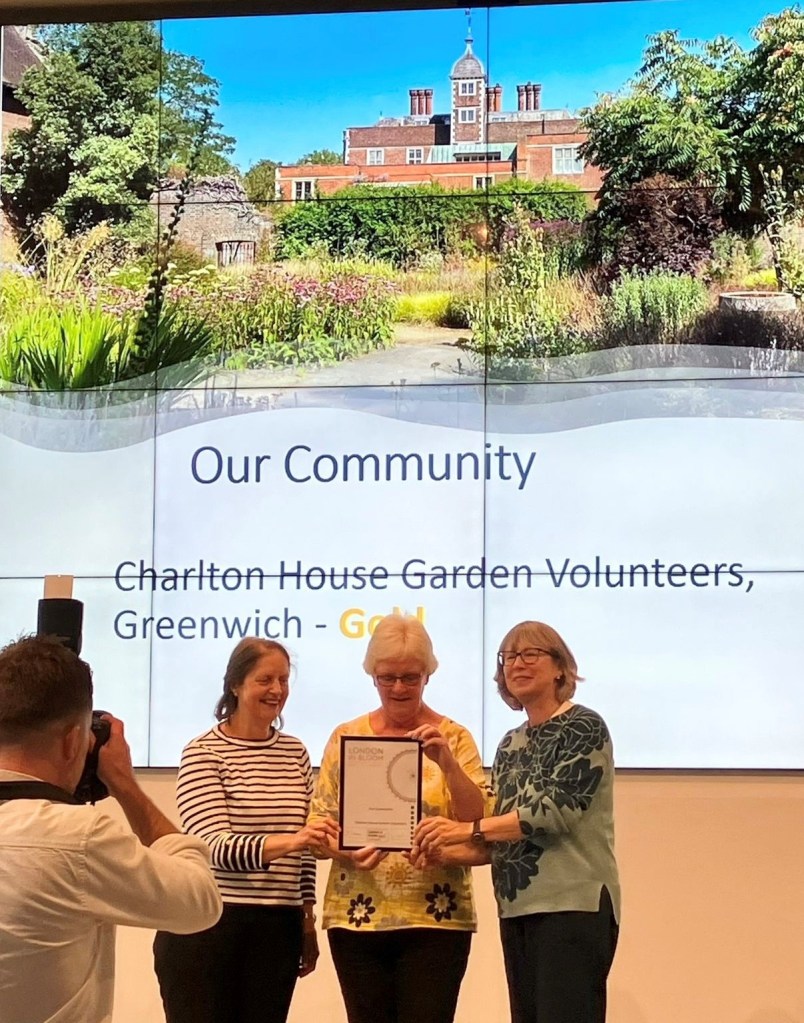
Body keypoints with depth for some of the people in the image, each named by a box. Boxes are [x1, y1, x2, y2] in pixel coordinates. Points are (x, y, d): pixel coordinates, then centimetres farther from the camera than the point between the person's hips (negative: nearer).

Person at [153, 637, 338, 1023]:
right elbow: (213, 846, -18)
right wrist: (286, 842, -34)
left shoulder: (296, 753, 11)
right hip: (206, 925, -4)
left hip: (277, 932, 5)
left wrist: (308, 924, 14)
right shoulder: (203, 752, -6)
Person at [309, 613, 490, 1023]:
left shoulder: (453, 738, 4)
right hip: (358, 916, 2)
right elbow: (319, 821, 7)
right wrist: (346, 851, -14)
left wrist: (447, 763, -18)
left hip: (435, 917, -2)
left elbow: (479, 823, -4)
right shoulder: (346, 738, 8)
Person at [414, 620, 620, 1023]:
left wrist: (468, 829, -19)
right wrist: (445, 852, -3)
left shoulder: (583, 727, -4)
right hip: (518, 910, 7)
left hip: (573, 906, -7)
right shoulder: (511, 744, 17)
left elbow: (558, 810, -16)